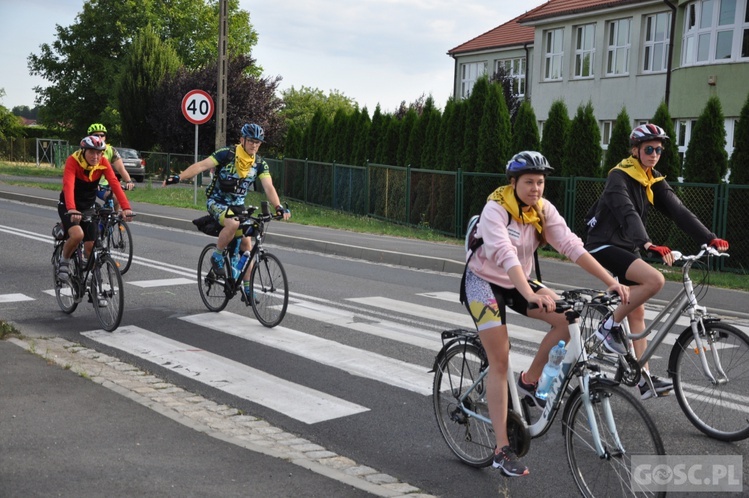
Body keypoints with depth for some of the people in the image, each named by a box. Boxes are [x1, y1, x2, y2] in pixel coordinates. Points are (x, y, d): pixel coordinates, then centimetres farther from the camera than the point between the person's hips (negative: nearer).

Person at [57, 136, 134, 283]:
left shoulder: (103, 162, -15)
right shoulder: (73, 161, -25)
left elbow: (115, 184, -26)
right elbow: (68, 185, -40)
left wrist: (126, 208, -40)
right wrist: (71, 210, -56)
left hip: (88, 207, 4)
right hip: (68, 206, -4)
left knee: (90, 246, -1)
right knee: (77, 235, -29)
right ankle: (64, 261, -1)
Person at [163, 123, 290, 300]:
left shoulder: (260, 164, -4)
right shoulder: (227, 154, -16)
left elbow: (269, 187, -14)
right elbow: (201, 166, -21)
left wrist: (279, 207, -31)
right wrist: (178, 177, -32)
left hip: (237, 205, 5)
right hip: (217, 202, -5)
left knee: (247, 242, -4)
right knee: (232, 224, -35)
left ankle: (247, 288, 7)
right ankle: (217, 257, -9)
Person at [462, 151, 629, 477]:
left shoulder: (543, 209, -8)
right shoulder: (495, 209, -25)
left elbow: (572, 245, -17)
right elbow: (505, 255, -39)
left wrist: (611, 281, -27)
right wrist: (531, 295, -54)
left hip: (517, 282, 6)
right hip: (484, 282, -6)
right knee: (500, 360, -13)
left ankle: (530, 380, 6)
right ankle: (502, 450, -7)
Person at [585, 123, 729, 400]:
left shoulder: (654, 181, 7)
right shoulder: (619, 177, -17)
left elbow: (678, 211, -3)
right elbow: (628, 214, -33)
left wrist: (709, 238, -15)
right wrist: (648, 245, -49)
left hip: (627, 248, 9)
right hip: (605, 245, -9)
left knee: (637, 312, 7)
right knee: (655, 279, -28)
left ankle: (645, 378, 10)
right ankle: (610, 326, -12)